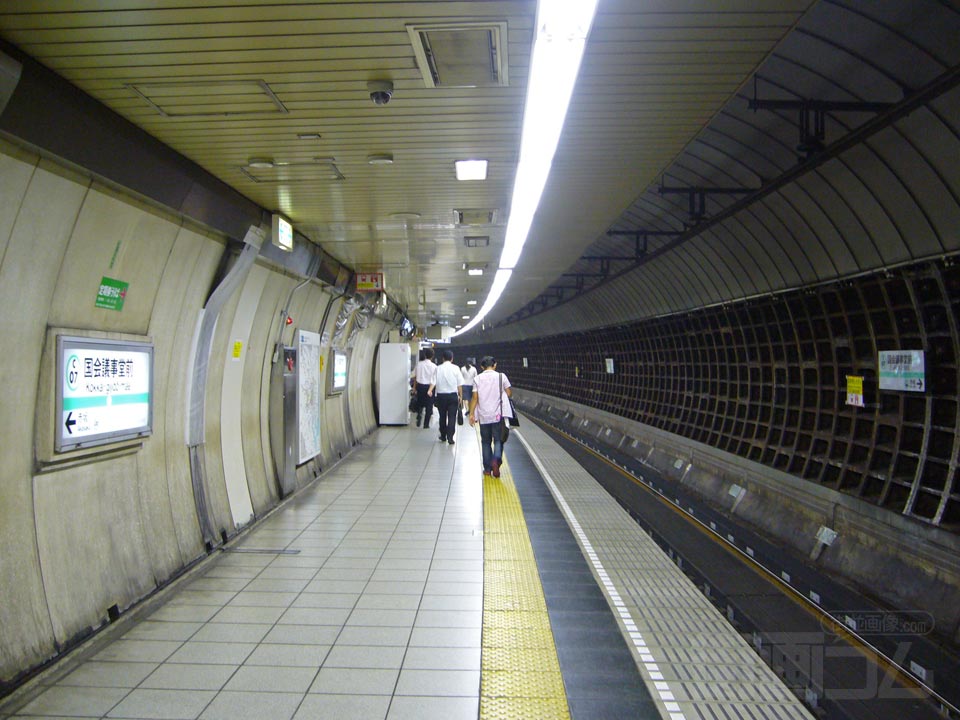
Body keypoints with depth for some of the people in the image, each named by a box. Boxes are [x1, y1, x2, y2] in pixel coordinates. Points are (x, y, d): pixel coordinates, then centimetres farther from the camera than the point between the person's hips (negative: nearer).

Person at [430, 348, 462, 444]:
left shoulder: (438, 368, -1)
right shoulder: (455, 368, -3)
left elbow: (434, 381, -10)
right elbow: (459, 384, -1)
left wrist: (430, 390, -12)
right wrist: (460, 395, 6)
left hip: (441, 395, 1)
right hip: (453, 395, -1)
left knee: (442, 416, 14)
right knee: (452, 417, -1)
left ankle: (443, 436, 23)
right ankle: (450, 437, -8)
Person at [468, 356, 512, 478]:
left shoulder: (477, 379, 1)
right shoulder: (501, 376, -2)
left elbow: (475, 398, -2)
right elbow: (509, 393, 1)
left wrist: (471, 414, 3)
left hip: (483, 416, 1)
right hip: (498, 415, -1)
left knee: (486, 442, 12)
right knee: (498, 440, 6)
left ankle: (487, 468, 14)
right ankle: (496, 459, -21)